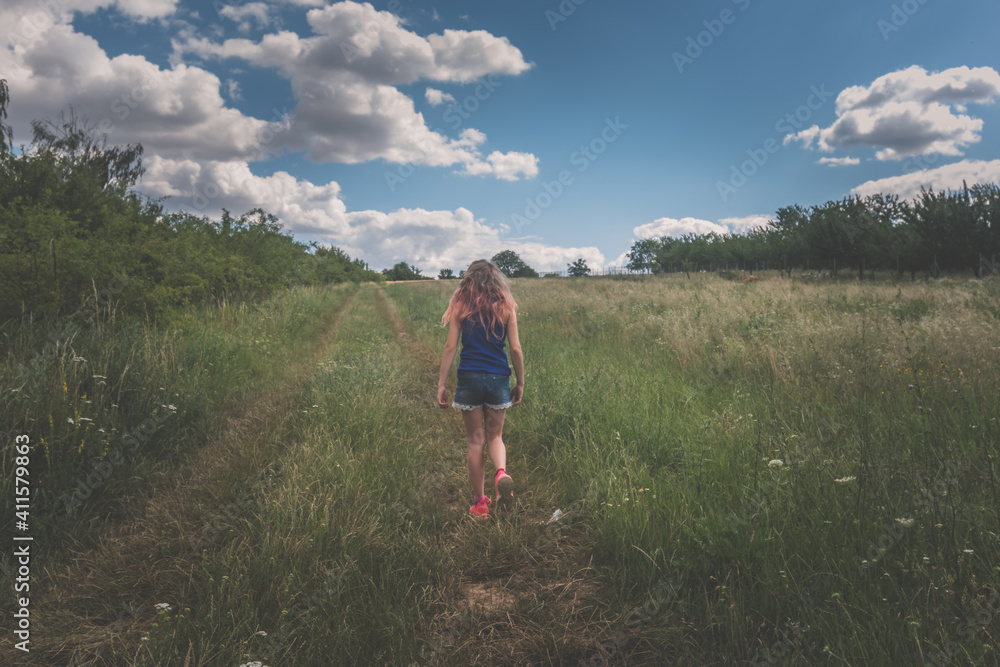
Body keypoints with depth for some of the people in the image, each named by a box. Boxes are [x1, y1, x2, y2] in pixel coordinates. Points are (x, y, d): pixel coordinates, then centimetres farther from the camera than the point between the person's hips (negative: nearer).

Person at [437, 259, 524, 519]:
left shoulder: (460, 305, 1)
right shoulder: (506, 307, 2)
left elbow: (450, 347, -3)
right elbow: (515, 349, 0)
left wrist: (442, 384, 2)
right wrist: (520, 383, 10)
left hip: (469, 378, -1)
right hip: (498, 378, 1)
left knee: (475, 441, 9)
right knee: (495, 435, 16)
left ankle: (480, 503, 15)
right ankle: (502, 472, -14)